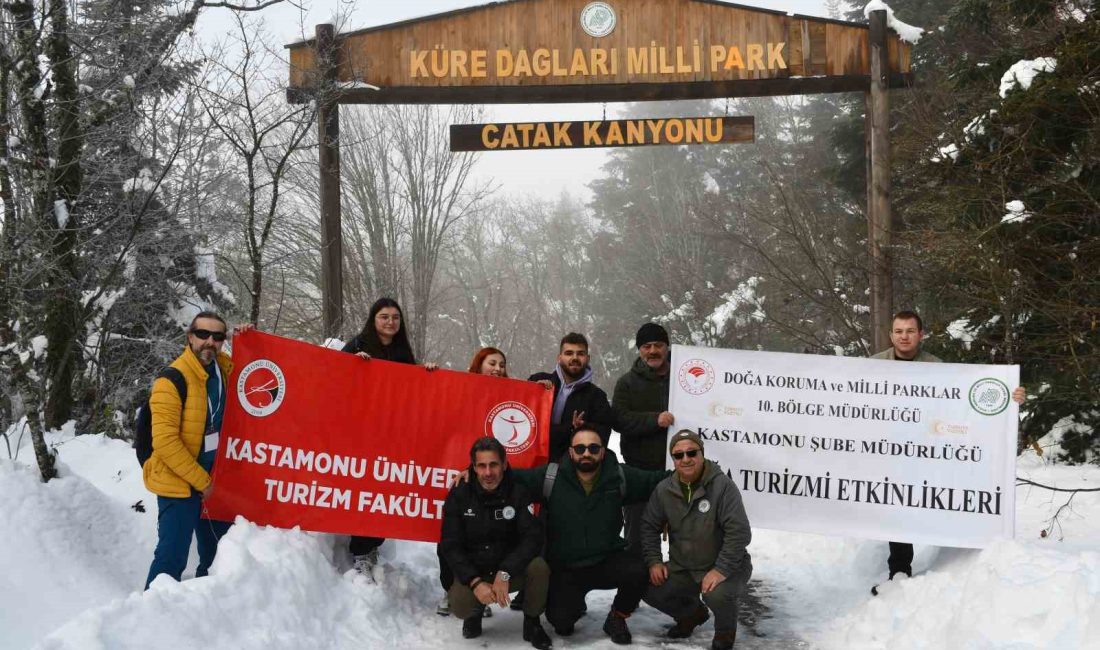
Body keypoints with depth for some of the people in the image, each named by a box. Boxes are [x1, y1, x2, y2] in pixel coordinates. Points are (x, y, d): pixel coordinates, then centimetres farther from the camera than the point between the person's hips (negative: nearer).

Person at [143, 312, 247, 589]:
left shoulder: (224, 368, 3)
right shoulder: (171, 380, -17)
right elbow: (165, 442, -20)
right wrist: (201, 481, -16)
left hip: (212, 482, 7)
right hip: (178, 484, -7)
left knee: (217, 556, 17)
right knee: (172, 559, -9)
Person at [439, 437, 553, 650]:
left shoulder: (518, 493, -11)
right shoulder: (459, 495, -9)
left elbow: (532, 538, -19)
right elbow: (450, 546, -10)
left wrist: (504, 573, -32)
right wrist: (475, 582, -24)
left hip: (511, 571, 0)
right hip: (473, 572, 0)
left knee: (539, 567, -31)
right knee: (459, 604, -31)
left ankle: (532, 623, -2)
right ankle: (475, 612, 9)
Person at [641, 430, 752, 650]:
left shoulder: (722, 485, -20)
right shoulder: (664, 490, -3)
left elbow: (739, 532, -24)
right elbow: (649, 526, 9)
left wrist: (721, 570, -29)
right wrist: (654, 561, -4)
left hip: (725, 566, -5)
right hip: (683, 568, 5)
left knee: (718, 594, -35)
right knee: (650, 590, -12)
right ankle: (692, 613, 20)